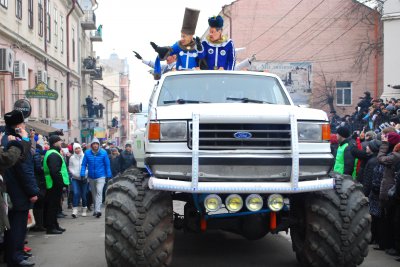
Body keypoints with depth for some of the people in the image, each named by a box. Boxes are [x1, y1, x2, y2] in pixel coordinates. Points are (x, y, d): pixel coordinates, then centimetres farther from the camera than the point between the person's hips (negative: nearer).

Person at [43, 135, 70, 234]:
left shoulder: (51, 153, 18)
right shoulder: (54, 155, -16)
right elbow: (54, 171, -26)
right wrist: (60, 182, -23)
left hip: (53, 184, 11)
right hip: (56, 184, -11)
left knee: (53, 205, 15)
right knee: (53, 205, -6)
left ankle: (54, 225, 23)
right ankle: (51, 227, -2)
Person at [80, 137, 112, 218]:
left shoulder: (103, 153, -6)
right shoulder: (87, 153, -3)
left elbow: (107, 165, 0)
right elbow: (84, 164, 0)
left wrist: (109, 176, 0)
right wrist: (82, 174, -10)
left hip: (101, 176, -3)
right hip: (91, 177, 3)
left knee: (99, 192, -18)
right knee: (93, 193, 14)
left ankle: (98, 210, -23)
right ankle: (96, 209, 28)